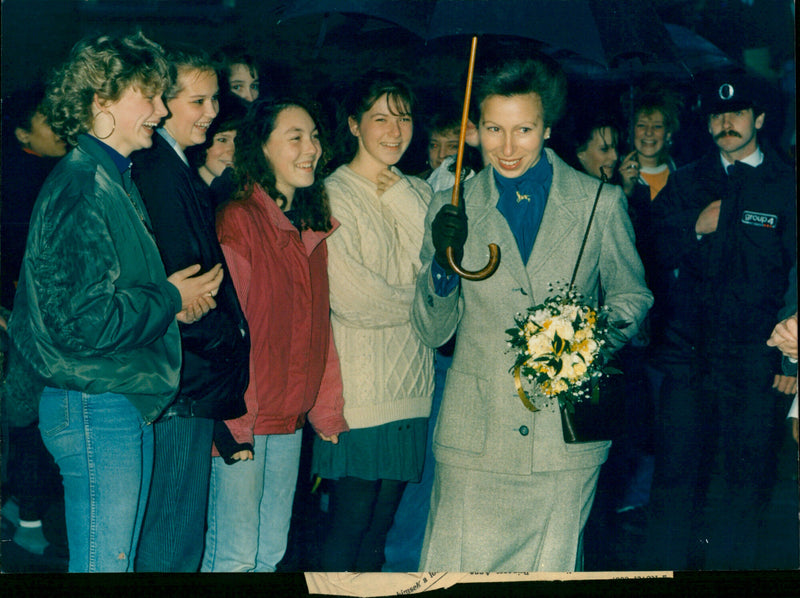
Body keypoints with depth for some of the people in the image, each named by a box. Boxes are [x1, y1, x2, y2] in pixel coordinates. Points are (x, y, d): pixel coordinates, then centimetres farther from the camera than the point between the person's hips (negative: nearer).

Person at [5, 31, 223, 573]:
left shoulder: (116, 182, 15)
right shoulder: (79, 188, -17)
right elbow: (82, 322, -24)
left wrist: (176, 299, 5)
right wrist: (171, 298, -11)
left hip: (128, 406, 10)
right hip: (97, 408, -10)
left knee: (120, 559, 16)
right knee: (104, 566, -2)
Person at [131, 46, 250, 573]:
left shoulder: (177, 170, 16)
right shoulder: (163, 171, -17)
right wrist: (229, 336, -9)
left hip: (191, 387, 11)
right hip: (187, 390, -11)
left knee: (175, 533, 18)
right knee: (174, 546, -2)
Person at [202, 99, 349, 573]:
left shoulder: (313, 228, 12)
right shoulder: (238, 220, -11)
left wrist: (327, 409, 11)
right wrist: (232, 418, -16)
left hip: (290, 418, 7)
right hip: (241, 421, -7)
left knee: (271, 553, 12)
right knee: (235, 557, -4)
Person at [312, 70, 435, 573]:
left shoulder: (417, 192, 14)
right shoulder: (333, 195, -6)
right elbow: (349, 296, -14)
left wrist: (401, 198, -5)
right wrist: (415, 303, 0)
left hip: (411, 383, 6)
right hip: (359, 388, -6)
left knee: (381, 524, 11)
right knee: (350, 522, -2)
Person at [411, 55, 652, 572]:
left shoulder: (601, 204, 1)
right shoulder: (452, 211, 4)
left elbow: (632, 295, 13)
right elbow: (433, 332, 7)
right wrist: (443, 264, -12)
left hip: (567, 435, 0)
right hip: (474, 440, 0)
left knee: (552, 569, 8)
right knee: (455, 566, 1)